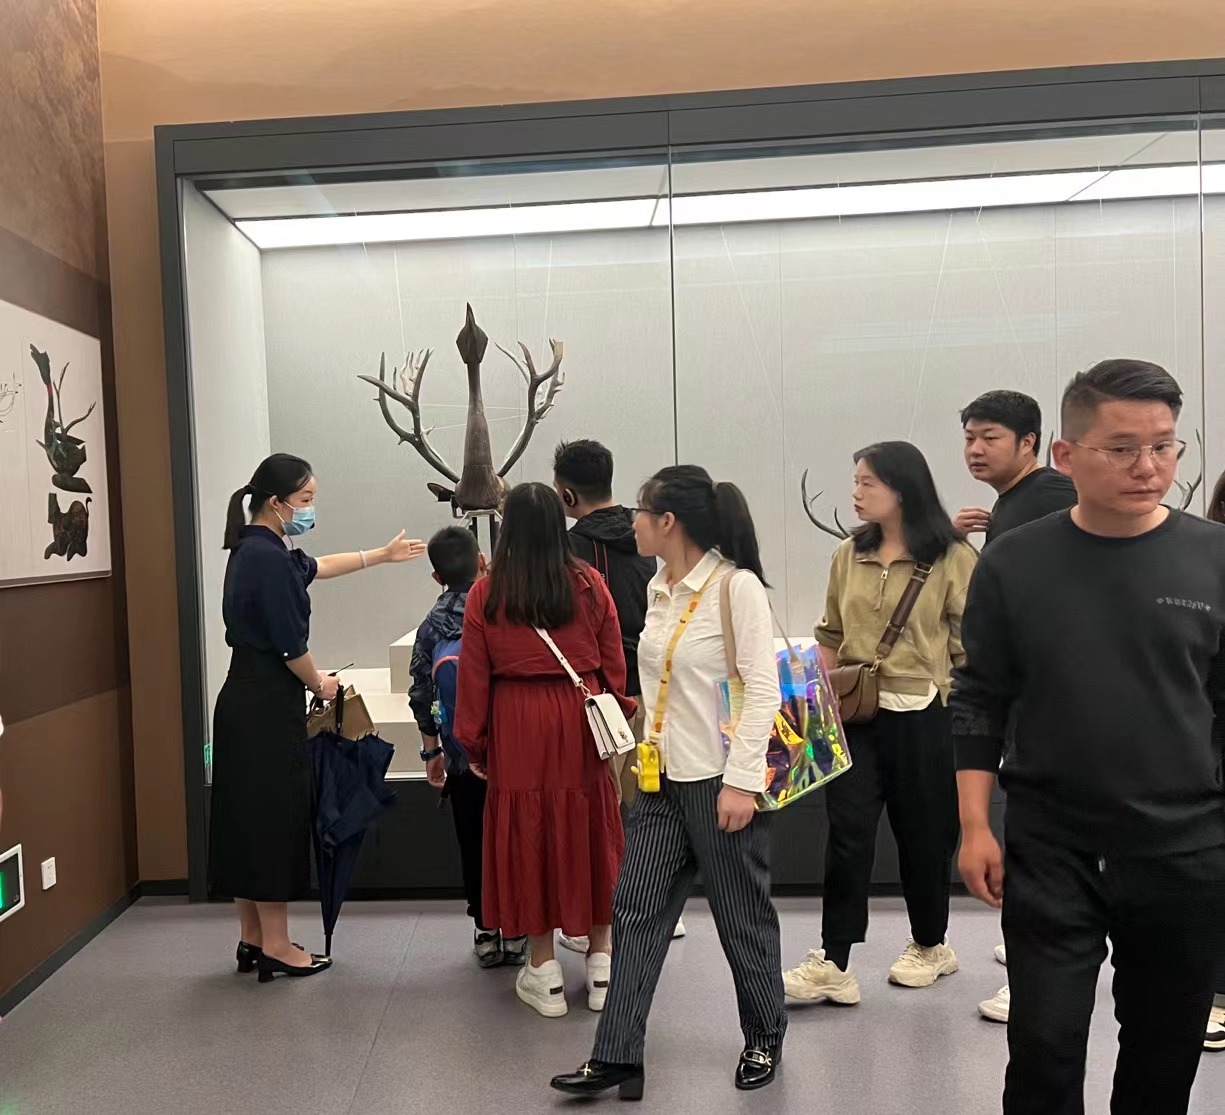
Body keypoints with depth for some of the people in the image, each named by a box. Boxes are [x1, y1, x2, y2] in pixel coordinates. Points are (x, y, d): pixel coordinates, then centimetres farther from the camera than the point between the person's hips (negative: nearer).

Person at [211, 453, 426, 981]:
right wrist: (319, 684, 1)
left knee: (248, 817, 15)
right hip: (268, 707, -10)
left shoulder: (259, 550, 12)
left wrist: (383, 555, 35)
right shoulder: (266, 557, -19)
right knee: (276, 817, 0)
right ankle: (275, 946, 12)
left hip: (245, 702, 10)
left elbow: (315, 566, 29)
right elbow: (290, 644, -18)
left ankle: (252, 938, 27)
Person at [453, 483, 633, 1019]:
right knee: (590, 832, 13)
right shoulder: (589, 585, -2)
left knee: (527, 835, 10)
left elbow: (474, 677, -1)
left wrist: (474, 745, 8)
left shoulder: (485, 594, -5)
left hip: (516, 725, -1)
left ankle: (544, 970, 19)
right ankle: (601, 961, 24)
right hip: (580, 719, 2)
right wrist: (620, 716, 15)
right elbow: (613, 664, 2)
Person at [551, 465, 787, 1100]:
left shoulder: (737, 585, -14)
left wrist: (741, 781, -19)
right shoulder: (658, 587, 8)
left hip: (720, 779, -7)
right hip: (664, 779, 7)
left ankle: (764, 1040, 33)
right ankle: (617, 1057, 18)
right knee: (635, 912, 7)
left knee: (742, 917, 11)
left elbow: (763, 688, -16)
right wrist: (648, 751, 16)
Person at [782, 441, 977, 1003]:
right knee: (847, 833, -1)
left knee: (923, 833, 12)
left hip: (923, 717, -3)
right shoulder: (849, 555, 8)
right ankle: (833, 964, 6)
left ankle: (930, 945, 35)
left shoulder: (953, 558, -6)